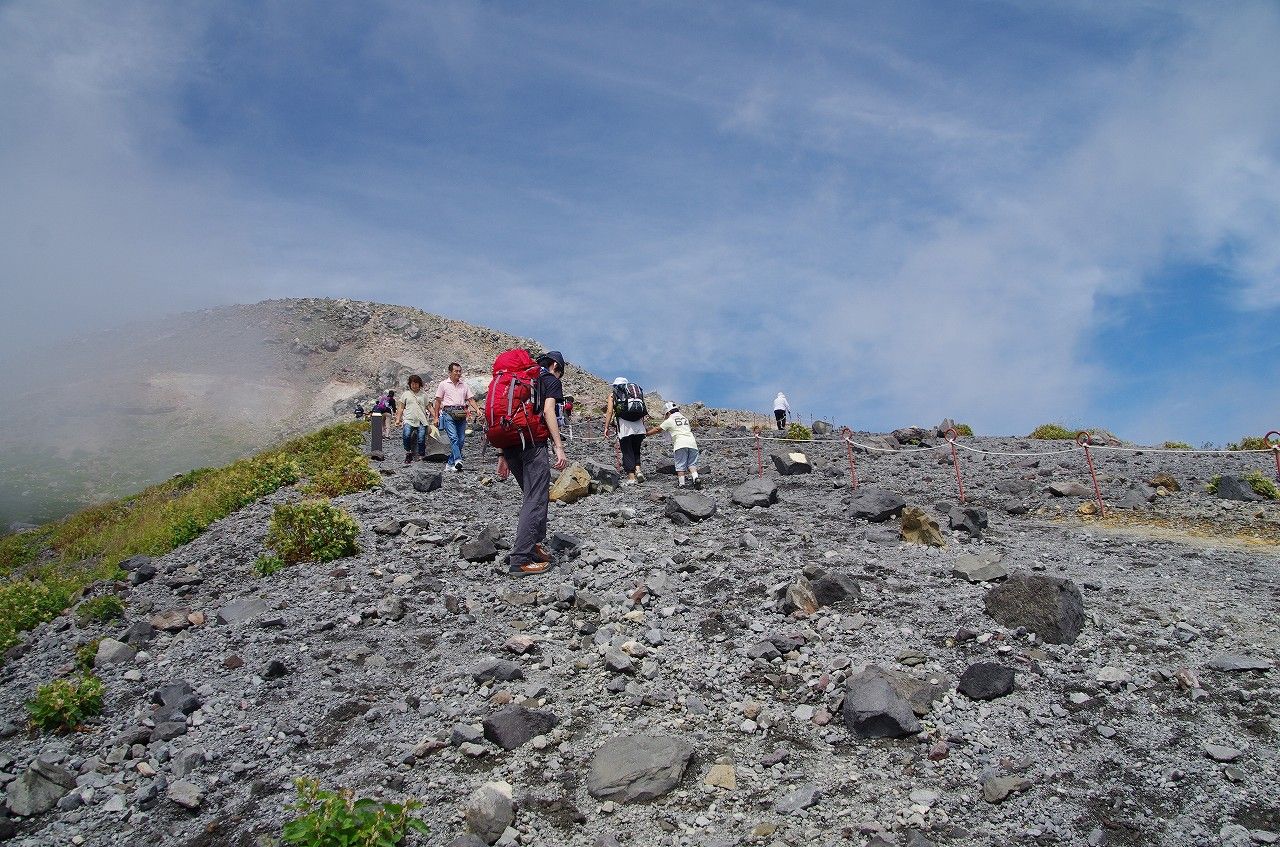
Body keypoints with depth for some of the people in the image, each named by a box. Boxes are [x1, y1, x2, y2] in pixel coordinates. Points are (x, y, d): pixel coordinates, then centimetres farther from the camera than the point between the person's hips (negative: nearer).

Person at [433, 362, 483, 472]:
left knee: (461, 439, 0)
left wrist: (477, 409, -4)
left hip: (462, 414, 4)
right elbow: (438, 402, 9)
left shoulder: (465, 385, 17)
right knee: (453, 437, -19)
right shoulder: (443, 384, 8)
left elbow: (470, 399, 14)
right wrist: (436, 417, 4)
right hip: (448, 413, -4)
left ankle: (450, 463, 7)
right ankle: (458, 460, -31)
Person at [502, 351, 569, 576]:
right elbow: (548, 411, -10)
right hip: (533, 444, -7)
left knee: (532, 496, 21)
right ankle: (521, 560, -11)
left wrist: (505, 455, 22)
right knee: (536, 500, -6)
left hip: (510, 444, 7)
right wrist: (559, 448, -14)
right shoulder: (551, 381, 6)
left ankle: (534, 546, 23)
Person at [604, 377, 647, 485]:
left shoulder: (613, 394, 13)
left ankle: (631, 478, 2)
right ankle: (638, 470, 0)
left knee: (627, 452, 3)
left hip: (625, 426, -3)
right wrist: (643, 426, 20)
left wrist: (606, 428, 5)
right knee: (636, 450, 18)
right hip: (639, 426, 4)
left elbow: (609, 412, 2)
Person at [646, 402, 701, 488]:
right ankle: (696, 478, -16)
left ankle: (682, 484, -5)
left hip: (680, 444, -5)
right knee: (691, 464, 5)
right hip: (692, 442, 5)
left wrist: (646, 433, 32)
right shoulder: (685, 418, 26)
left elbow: (657, 430, 17)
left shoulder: (669, 421, 9)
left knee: (680, 465, 0)